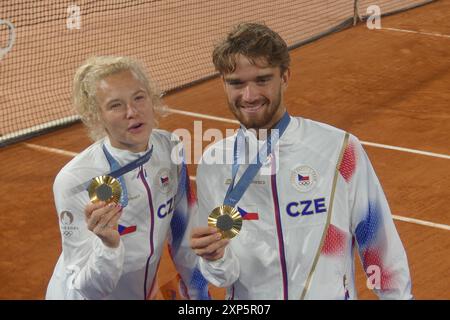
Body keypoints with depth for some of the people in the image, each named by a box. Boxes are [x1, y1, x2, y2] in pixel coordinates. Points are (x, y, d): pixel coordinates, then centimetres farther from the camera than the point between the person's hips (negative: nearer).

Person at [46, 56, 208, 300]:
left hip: (144, 291, 5)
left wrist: (197, 292, 7)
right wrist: (108, 244, -42)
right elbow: (88, 290, -25)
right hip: (88, 295, -5)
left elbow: (182, 230, 0)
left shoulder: (170, 149, -14)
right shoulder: (74, 181, -28)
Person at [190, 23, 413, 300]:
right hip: (247, 297, 2)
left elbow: (380, 245, -7)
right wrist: (215, 259, -23)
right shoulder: (213, 163, -7)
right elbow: (224, 277, -4)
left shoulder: (339, 150, -15)